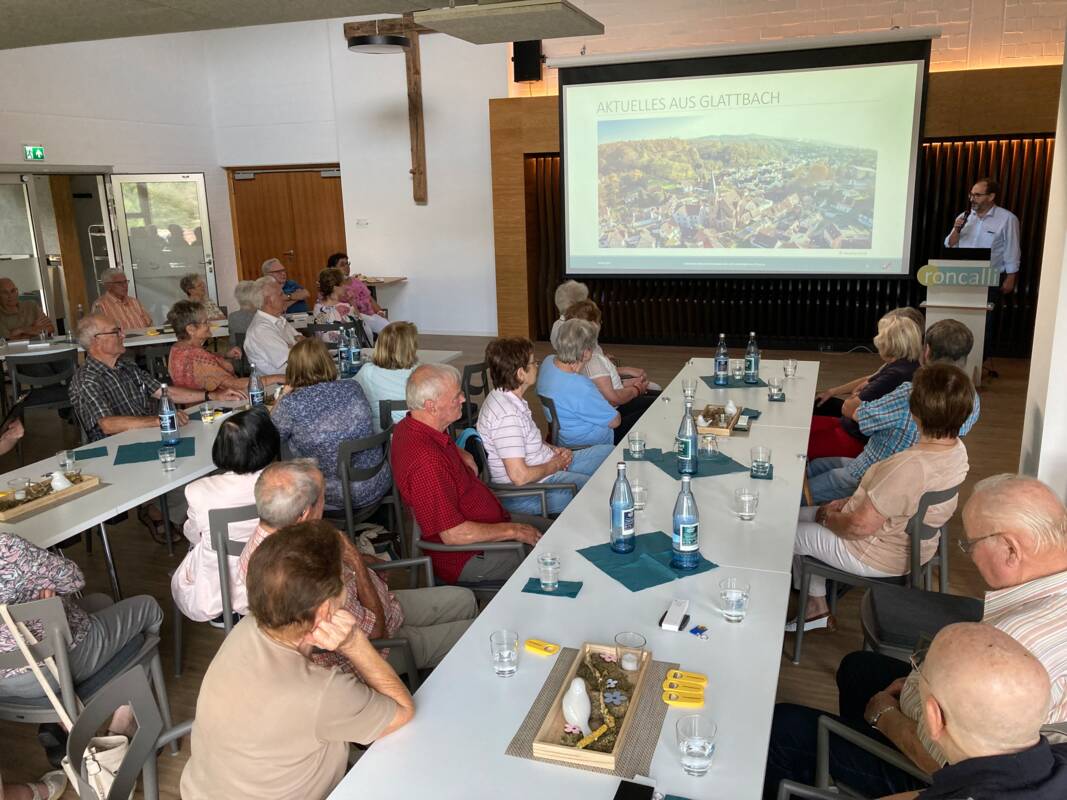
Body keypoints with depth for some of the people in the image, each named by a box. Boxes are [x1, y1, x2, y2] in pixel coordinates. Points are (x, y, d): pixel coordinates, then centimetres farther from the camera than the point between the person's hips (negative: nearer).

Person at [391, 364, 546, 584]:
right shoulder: (427, 461, -34)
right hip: (466, 557, -10)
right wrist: (513, 531, -19)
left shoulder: (409, 426, 0)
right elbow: (454, 535, -31)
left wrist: (465, 457, 3)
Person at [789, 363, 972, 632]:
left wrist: (828, 516, -9)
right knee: (799, 514, 20)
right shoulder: (957, 449, -7)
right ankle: (817, 608, 28)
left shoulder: (911, 466, -37)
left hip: (876, 557, -9)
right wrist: (848, 502, 4)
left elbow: (860, 526, -29)